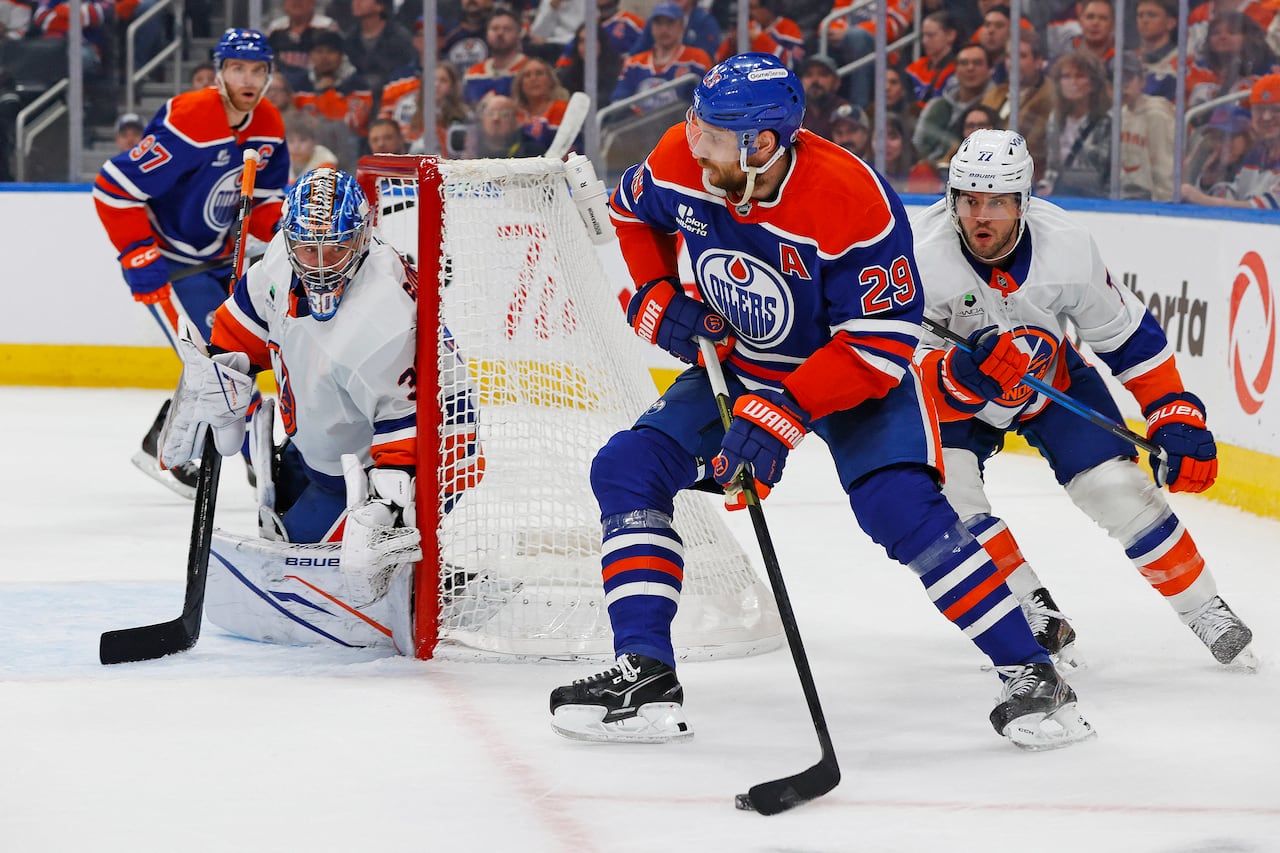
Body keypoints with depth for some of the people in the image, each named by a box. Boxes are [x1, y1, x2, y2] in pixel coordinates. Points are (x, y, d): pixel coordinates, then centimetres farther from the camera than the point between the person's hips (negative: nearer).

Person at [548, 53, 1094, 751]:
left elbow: (880, 345, -30)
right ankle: (645, 678, -5)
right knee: (626, 471, -8)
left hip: (859, 375, -6)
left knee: (901, 508, -25)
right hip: (738, 363, 6)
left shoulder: (855, 203, -34)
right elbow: (630, 209, 7)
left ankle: (1029, 675, -14)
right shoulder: (681, 163, -19)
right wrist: (656, 299, -7)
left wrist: (784, 416, -36)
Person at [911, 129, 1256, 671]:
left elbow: (1131, 338, -11)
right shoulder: (923, 255, -33)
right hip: (955, 393, -1)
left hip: (1053, 379, 1)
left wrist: (1177, 420, -14)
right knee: (944, 484, -25)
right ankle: (1034, 614, -9)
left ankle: (1205, 611, 9)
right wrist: (973, 374, -54)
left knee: (1118, 489, -11)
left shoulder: (1067, 249, -26)